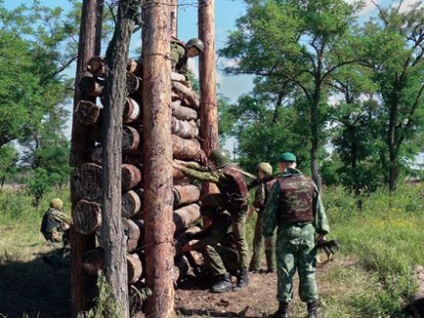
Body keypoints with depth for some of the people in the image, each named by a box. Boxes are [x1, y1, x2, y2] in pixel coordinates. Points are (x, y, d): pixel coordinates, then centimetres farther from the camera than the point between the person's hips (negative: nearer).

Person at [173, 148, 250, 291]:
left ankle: (244, 276, 2)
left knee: (240, 241, -4)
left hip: (238, 208, -9)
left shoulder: (225, 173, -27)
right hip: (229, 200, 9)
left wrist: (181, 168, -25)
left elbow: (202, 176, -29)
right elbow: (204, 169, 6)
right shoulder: (227, 169, 1)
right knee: (205, 199, 8)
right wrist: (185, 163, 0)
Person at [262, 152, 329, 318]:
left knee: (285, 271, 4)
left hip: (287, 231, -3)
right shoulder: (310, 182, 5)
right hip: (308, 230, 3)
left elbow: (270, 211, -5)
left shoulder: (279, 184, -5)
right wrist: (322, 231, 12)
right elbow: (319, 209, 8)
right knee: (308, 271, 8)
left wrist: (267, 232, 1)